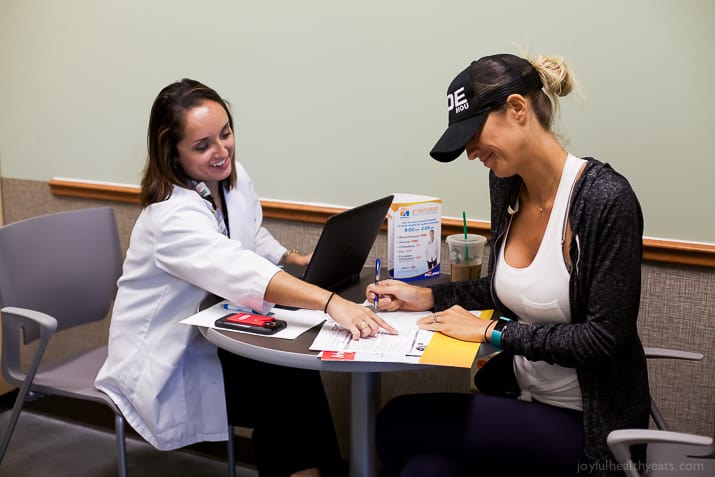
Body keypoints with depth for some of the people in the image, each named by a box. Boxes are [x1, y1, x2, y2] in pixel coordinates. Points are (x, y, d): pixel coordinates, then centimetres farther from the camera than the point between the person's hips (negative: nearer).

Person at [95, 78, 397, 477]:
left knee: (297, 375, -19)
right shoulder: (172, 217, -28)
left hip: (211, 338, 7)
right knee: (283, 396, -22)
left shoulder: (235, 178, -3)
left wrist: (294, 258, -2)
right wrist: (331, 302, -58)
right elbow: (238, 271, -46)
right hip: (164, 363, -6)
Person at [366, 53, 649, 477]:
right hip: (519, 393, 6)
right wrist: (429, 297, 4)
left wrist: (493, 331, -19)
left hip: (585, 421, -6)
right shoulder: (506, 182, 2)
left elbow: (605, 338, -21)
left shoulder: (606, 199, -21)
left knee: (400, 421, -19)